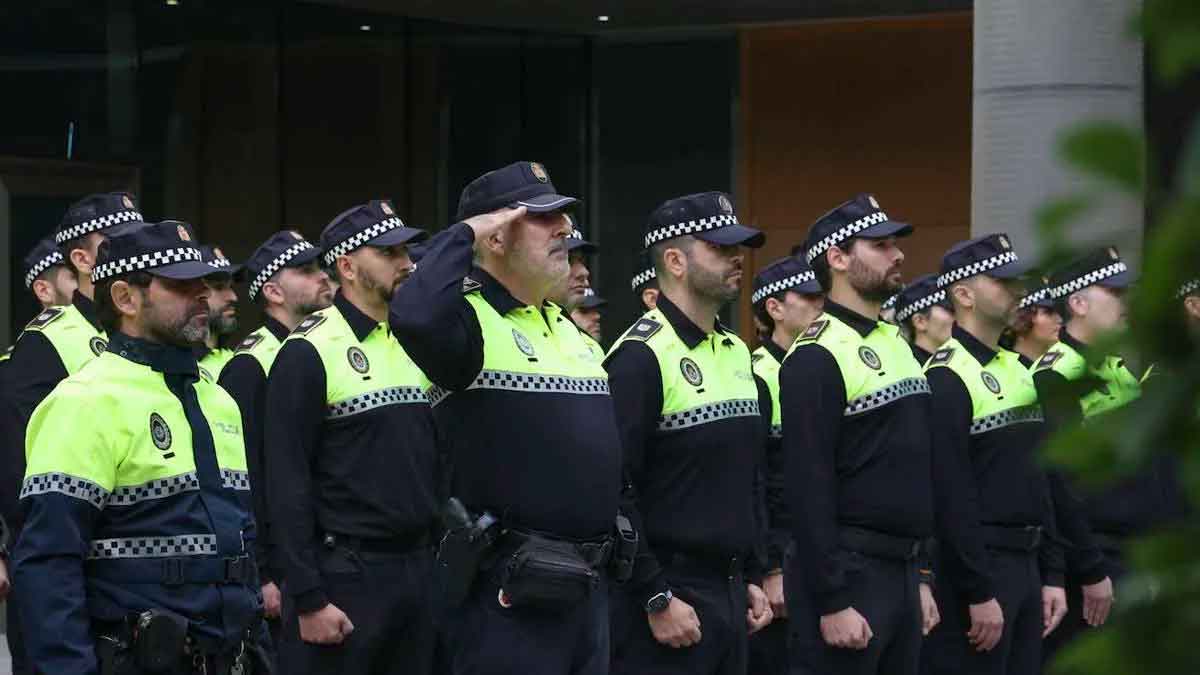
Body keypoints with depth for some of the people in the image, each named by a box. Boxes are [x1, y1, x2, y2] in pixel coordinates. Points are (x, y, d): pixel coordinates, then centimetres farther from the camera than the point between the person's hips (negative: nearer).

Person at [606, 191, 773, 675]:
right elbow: (613, 493, -18)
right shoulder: (640, 358, -13)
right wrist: (656, 599, -19)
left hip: (729, 593, 8)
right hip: (669, 597, -8)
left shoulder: (735, 353, 14)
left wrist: (752, 577, 16)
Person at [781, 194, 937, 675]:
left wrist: (920, 578, 19)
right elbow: (809, 489, -17)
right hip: (849, 578, -9)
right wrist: (832, 602, -21)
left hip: (902, 573, 9)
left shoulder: (896, 344, 16)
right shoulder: (817, 358, -12)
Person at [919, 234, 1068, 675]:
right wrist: (979, 594, -20)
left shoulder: (1016, 371, 15)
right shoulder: (946, 379, -13)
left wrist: (1052, 574, 14)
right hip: (974, 569, -9)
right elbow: (950, 497, -18)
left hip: (1025, 566, 9)